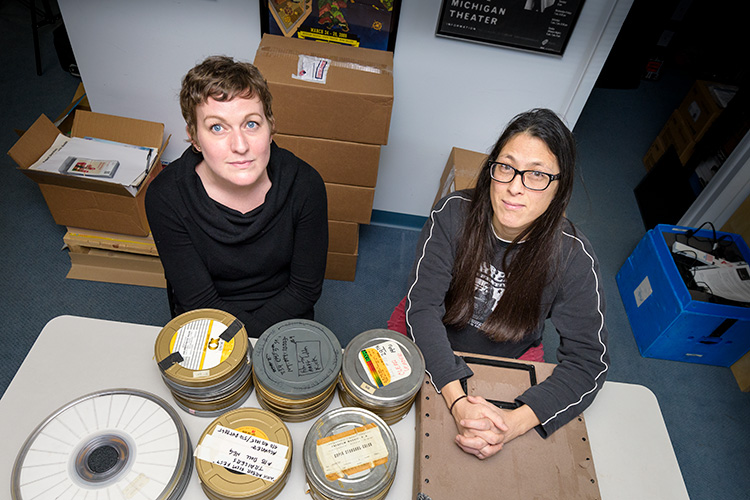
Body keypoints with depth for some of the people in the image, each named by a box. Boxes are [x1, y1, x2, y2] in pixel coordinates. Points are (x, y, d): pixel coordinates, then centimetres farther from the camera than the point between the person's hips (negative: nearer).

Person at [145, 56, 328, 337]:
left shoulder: (305, 185, -17)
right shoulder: (166, 197, -17)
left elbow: (306, 288, -7)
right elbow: (201, 304, -12)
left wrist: (250, 340, -15)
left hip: (283, 317, 3)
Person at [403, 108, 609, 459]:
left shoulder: (572, 258, -19)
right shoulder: (453, 213, -19)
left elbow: (588, 360, -16)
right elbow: (422, 305, -22)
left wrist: (514, 423, -31)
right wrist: (456, 400, -34)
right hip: (431, 353, 1)